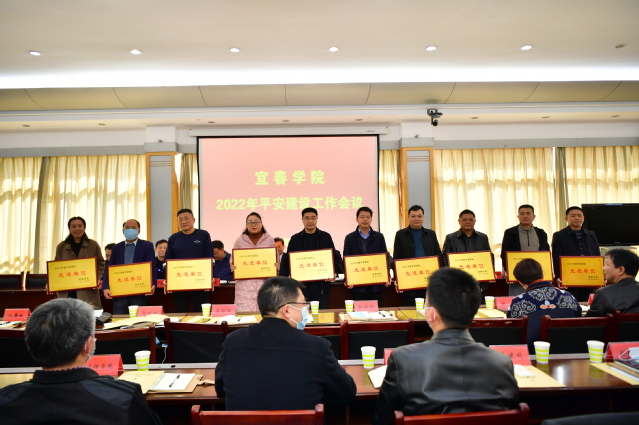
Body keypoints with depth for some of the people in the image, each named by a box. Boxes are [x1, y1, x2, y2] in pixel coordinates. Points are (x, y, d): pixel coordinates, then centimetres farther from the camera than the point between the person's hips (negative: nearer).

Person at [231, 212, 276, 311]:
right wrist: (233, 267, -10)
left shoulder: (269, 240, 7)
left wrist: (276, 265, -10)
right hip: (244, 283, 0)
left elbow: (276, 259, 11)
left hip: (265, 281, 0)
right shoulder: (240, 241, 8)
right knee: (244, 313, -4)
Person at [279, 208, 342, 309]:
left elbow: (334, 257, 7)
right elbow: (287, 260, 5)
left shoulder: (326, 237, 5)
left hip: (321, 284, 0)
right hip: (302, 284, 0)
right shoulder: (295, 239, 4)